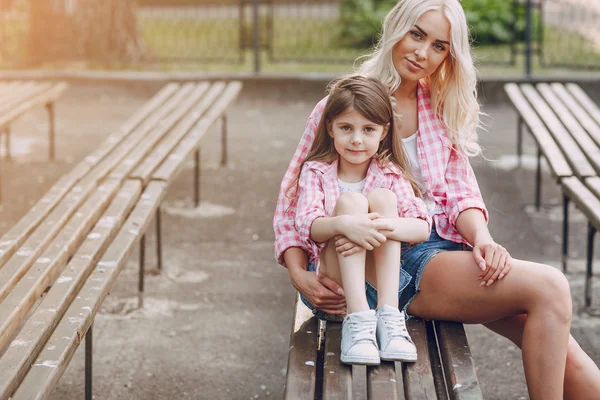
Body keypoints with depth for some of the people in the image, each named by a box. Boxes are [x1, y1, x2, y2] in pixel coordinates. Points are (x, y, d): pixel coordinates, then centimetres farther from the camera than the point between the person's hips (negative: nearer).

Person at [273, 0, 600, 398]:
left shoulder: (443, 108, 15)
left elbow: (459, 189, 12)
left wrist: (482, 239, -9)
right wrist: (300, 275, -11)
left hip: (440, 243, 5)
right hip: (384, 263, -5)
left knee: (562, 352, -17)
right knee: (548, 288, -24)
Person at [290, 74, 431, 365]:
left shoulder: (390, 175, 4)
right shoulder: (316, 172, 2)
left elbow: (422, 228, -11)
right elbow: (306, 225, -16)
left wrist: (389, 227, -35)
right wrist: (343, 224, -38)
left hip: (380, 279, 1)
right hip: (331, 281, -1)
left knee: (382, 197, -19)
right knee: (350, 200, -23)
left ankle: (388, 314, -31)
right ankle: (358, 319, -37)